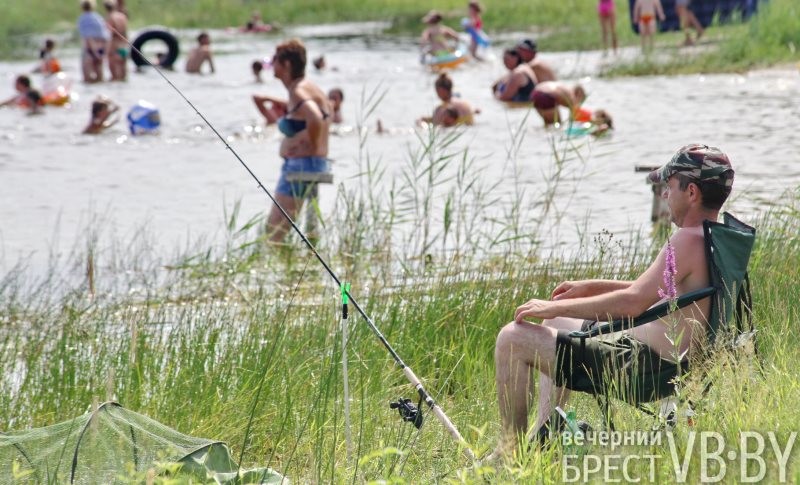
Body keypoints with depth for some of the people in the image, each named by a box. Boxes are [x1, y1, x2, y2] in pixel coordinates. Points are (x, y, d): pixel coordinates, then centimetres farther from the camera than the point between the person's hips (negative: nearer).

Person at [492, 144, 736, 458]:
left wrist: (556, 307, -19)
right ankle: (542, 440, 27)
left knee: (513, 339, -10)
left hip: (648, 369, -11)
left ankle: (510, 450, 2)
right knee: (556, 325, 31)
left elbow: (633, 302, -28)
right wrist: (592, 287, 21)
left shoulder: (689, 240, -23)